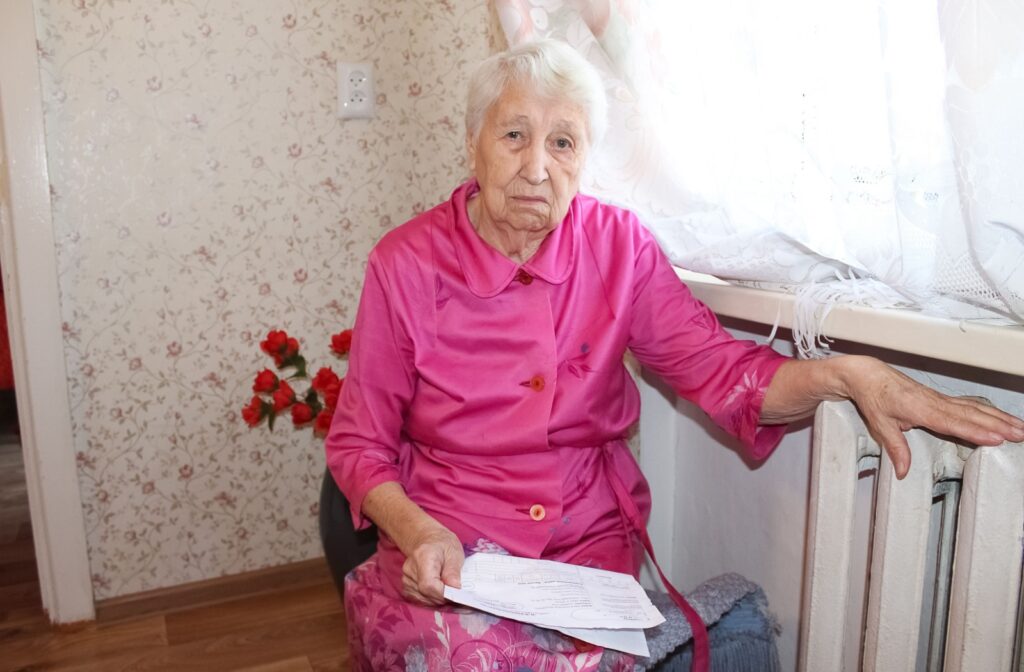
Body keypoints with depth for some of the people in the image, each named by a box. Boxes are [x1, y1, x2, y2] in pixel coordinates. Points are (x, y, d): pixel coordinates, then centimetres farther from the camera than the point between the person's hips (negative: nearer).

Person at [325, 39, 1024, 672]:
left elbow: (717, 366, -4)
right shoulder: (406, 262, -7)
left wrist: (846, 374, -21)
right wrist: (417, 534, -19)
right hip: (446, 536, -1)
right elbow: (358, 443, -1)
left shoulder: (617, 244, -1)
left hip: (586, 533, 2)